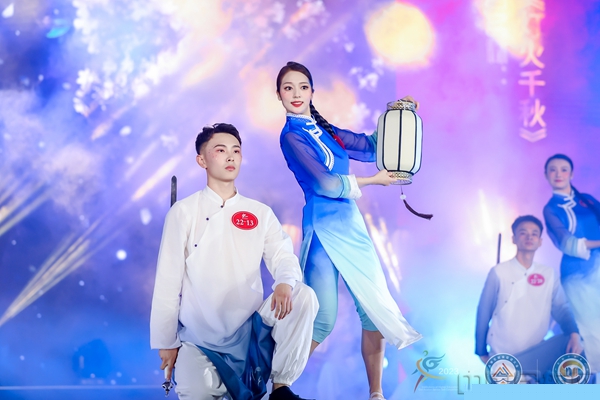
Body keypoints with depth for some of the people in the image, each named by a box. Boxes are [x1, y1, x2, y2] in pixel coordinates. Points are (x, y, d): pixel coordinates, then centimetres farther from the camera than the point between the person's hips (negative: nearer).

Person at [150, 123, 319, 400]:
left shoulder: (261, 213, 9)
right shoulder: (183, 212, 0)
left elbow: (283, 257, -3)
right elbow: (168, 279, -1)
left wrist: (285, 283, -29)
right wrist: (166, 342, -2)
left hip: (251, 327, 3)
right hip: (200, 337, -2)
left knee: (303, 296, -23)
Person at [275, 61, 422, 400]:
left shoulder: (323, 129, 14)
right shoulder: (292, 135, -7)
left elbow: (369, 147, 21)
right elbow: (326, 184, -15)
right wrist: (372, 180, -4)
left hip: (351, 225, 7)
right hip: (324, 229, -7)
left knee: (378, 309, 4)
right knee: (322, 321, -12)